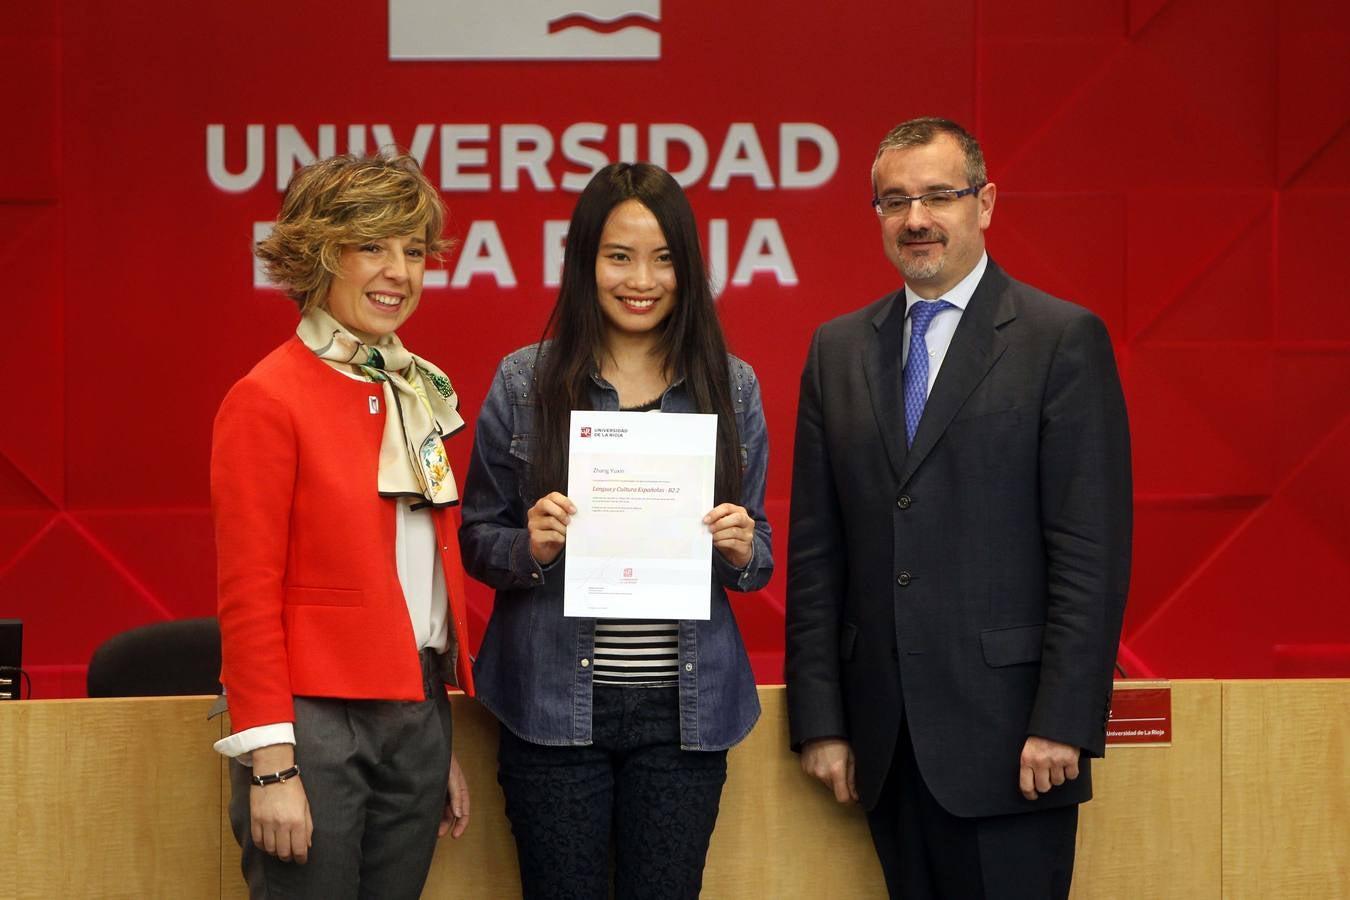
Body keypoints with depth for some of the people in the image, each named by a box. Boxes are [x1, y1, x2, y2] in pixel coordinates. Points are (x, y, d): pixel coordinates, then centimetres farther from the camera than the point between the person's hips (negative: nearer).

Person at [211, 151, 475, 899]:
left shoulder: (420, 394, 13)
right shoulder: (267, 401, -8)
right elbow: (247, 597, -11)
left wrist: (442, 747, 17)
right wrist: (271, 766, -15)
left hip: (416, 720, 7)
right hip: (317, 723, -7)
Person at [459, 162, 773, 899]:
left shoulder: (730, 387, 6)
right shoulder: (524, 383, 1)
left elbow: (759, 558, 12)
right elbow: (477, 542, 5)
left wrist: (741, 550, -10)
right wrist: (529, 547, -15)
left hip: (684, 706, 1)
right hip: (557, 704, -1)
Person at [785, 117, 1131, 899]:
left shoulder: (1064, 340, -3)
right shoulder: (839, 350, 12)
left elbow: (1093, 551, -8)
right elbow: (815, 550, 11)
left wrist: (1062, 724, -13)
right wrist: (821, 720, 5)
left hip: (1007, 736, -4)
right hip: (886, 740, 4)